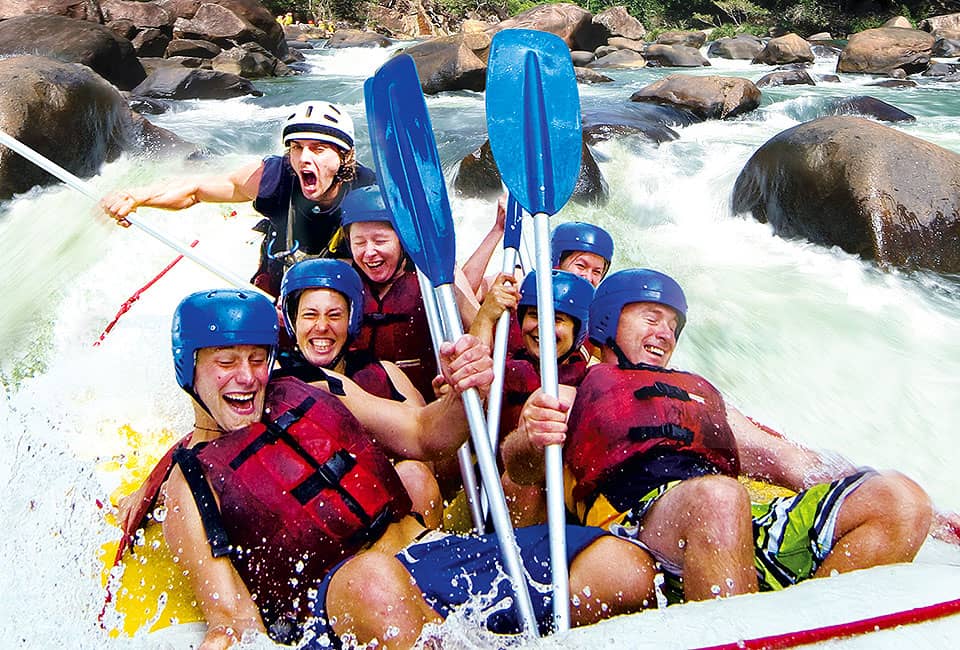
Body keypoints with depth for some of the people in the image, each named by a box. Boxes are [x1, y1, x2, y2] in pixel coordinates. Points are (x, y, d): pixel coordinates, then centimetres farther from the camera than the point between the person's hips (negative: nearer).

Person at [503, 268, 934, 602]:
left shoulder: (700, 392, 37)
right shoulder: (570, 396, 21)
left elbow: (780, 457, 29)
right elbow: (520, 470, 1)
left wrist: (852, 489, 13)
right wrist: (530, 440, -24)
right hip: (638, 521, -5)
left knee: (899, 500, -16)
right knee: (716, 495, -40)